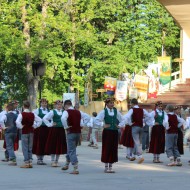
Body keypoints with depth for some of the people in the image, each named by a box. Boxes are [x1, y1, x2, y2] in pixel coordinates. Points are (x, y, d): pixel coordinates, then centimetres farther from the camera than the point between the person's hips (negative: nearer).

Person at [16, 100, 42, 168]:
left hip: (24, 132, -5)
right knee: (30, 148, 13)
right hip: (31, 132, 5)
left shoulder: (22, 114, -13)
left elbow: (17, 122, -27)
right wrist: (35, 126, 6)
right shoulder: (32, 114, 1)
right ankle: (30, 162, 12)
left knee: (25, 148, -1)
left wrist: (21, 127, -11)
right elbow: (40, 120, 2)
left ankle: (26, 162, -4)